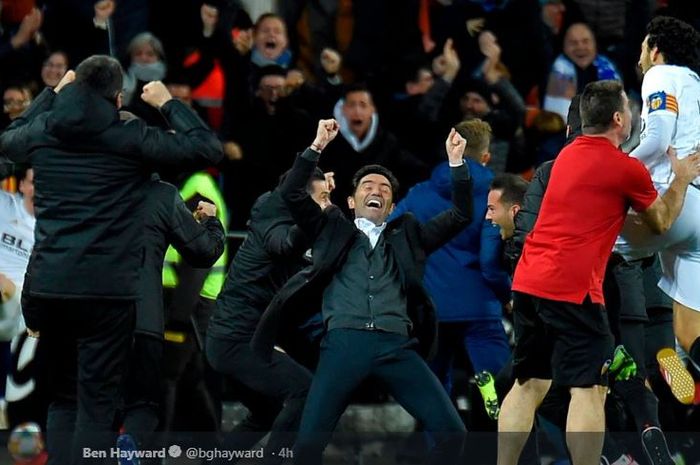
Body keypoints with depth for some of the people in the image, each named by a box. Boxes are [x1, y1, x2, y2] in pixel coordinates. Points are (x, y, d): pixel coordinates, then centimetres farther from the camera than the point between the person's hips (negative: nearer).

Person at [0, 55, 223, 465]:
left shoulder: (43, 132, 7)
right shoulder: (130, 137, -5)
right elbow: (209, 148, -3)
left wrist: (52, 94, 34)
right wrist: (167, 103, 9)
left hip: (47, 287, 4)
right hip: (107, 290, -4)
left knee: (63, 399, 17)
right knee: (97, 404, -3)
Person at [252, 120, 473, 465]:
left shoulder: (407, 236, 27)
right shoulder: (333, 230, 23)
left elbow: (461, 216, 24)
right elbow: (292, 193, 14)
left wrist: (456, 163, 14)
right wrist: (317, 147, 6)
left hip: (396, 347, 1)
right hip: (344, 343, -1)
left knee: (451, 430, -11)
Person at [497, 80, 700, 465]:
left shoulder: (568, 155, 15)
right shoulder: (627, 169, -6)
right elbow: (661, 222, 11)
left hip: (528, 282, 8)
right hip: (572, 289, -8)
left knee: (529, 385, 13)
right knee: (588, 390, -5)